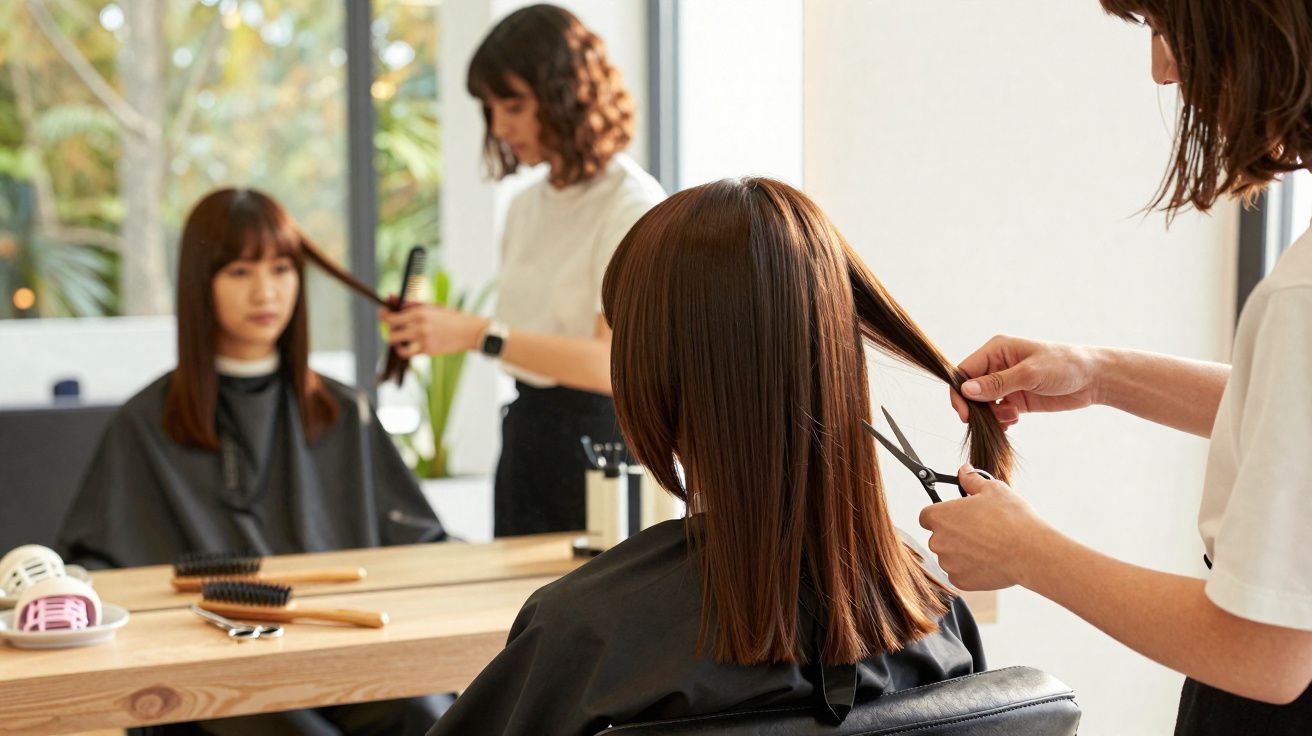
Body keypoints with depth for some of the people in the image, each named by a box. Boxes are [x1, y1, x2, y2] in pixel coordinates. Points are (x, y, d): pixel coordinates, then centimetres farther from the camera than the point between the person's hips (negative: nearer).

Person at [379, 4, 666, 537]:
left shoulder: (633, 206, -12)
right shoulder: (526, 207, 12)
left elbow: (612, 363, -24)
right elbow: (523, 342, 14)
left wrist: (479, 334, -30)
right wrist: (435, 329, -3)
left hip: (600, 438, -7)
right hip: (527, 430, 7)